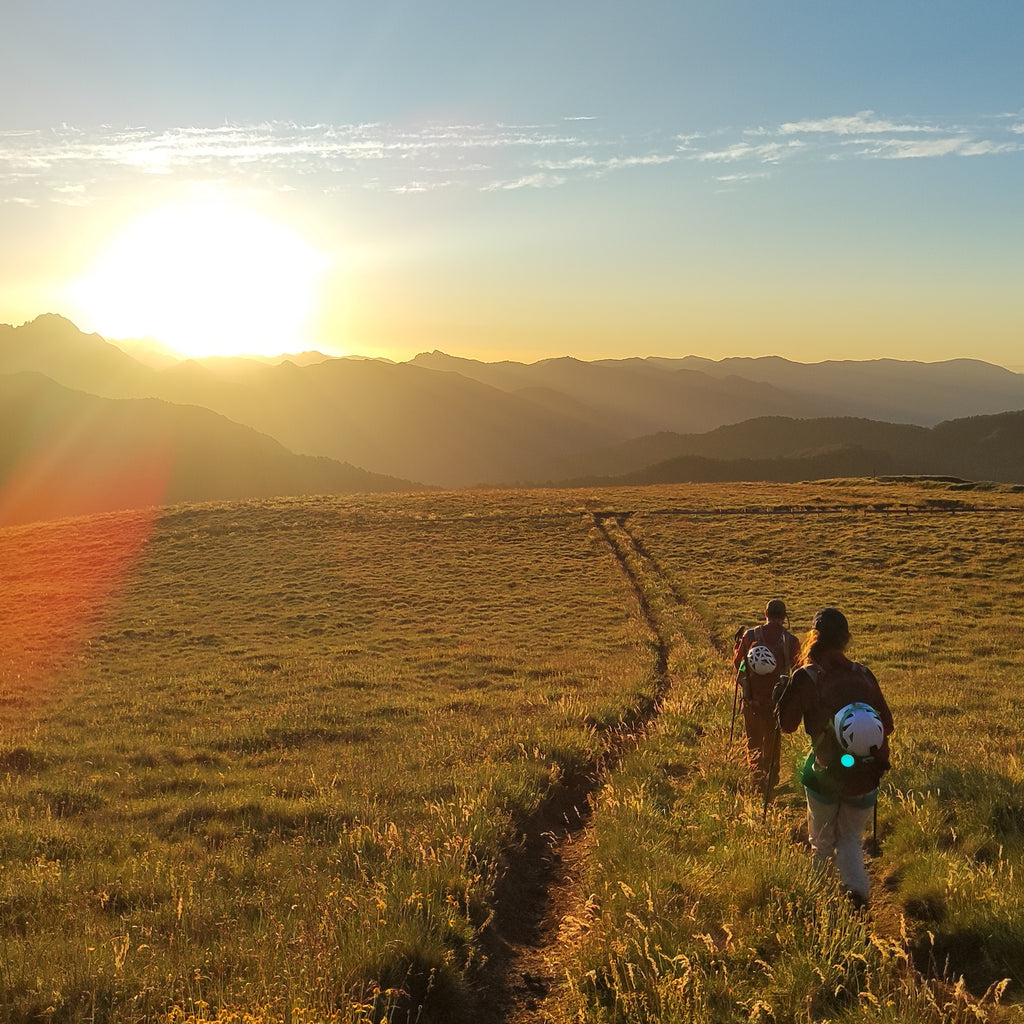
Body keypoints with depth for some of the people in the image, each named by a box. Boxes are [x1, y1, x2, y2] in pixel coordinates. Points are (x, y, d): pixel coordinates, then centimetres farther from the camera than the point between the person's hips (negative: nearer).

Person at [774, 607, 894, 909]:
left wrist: (781, 692, 13)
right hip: (866, 778, 2)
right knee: (851, 838, 16)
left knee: (822, 841, 20)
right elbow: (887, 724, 5)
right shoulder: (863, 675, -1)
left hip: (826, 772, -2)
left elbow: (787, 724, -3)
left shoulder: (805, 677, -12)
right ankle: (858, 889, -5)